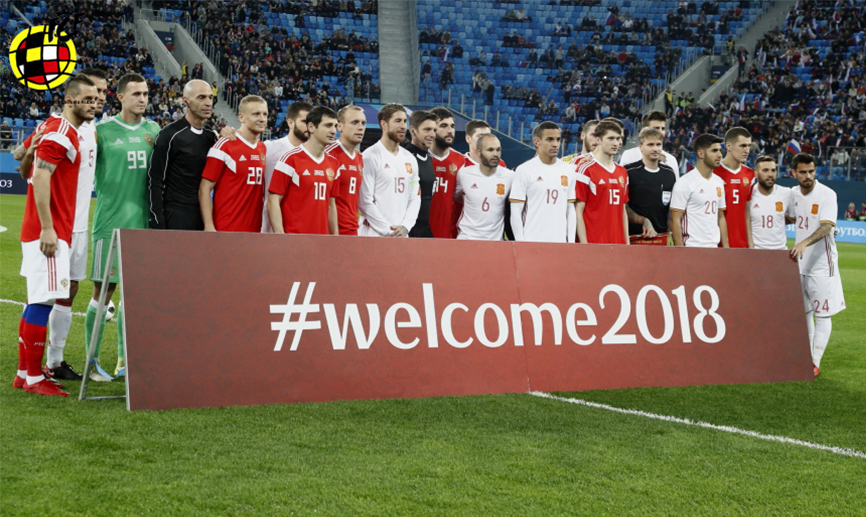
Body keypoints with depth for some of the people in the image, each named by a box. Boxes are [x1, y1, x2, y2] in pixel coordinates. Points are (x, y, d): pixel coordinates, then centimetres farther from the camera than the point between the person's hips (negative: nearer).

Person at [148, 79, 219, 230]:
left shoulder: (212, 136, 13)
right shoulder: (170, 135, -6)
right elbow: (155, 182, -8)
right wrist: (158, 224, -14)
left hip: (203, 217, 6)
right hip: (175, 219, -6)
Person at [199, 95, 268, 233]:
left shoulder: (264, 149, 14)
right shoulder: (223, 146, -7)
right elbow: (205, 189, -9)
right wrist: (209, 227, -16)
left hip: (255, 230, 6)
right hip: (225, 230, -6)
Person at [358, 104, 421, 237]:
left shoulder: (410, 159, 15)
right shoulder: (370, 156, -6)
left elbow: (415, 198, 14)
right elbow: (364, 201, -11)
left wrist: (405, 227, -3)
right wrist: (388, 230, -13)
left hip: (402, 236, 6)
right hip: (373, 235, -6)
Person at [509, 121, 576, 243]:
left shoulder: (568, 170, 12)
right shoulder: (524, 170, -2)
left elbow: (570, 210, 14)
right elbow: (516, 211, -3)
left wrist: (571, 241, 6)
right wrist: (520, 243, -9)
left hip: (560, 242, 4)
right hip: (532, 242, -4)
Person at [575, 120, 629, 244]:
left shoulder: (622, 173, 16)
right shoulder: (586, 170, -5)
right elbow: (578, 212, -8)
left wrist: (627, 242, 13)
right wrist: (584, 244, -14)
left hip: (618, 244, 6)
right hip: (593, 243, -6)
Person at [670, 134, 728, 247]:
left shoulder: (719, 182, 14)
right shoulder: (685, 183, -9)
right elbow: (675, 220, -11)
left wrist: (726, 247, 13)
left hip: (714, 247, 7)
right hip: (692, 247, -7)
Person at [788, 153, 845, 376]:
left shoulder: (827, 195, -15)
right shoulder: (793, 194, 4)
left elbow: (826, 226, -28)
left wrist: (804, 243, -40)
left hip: (822, 263, -6)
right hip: (800, 262, 6)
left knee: (822, 314, -4)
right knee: (803, 312, 14)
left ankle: (815, 363, -2)